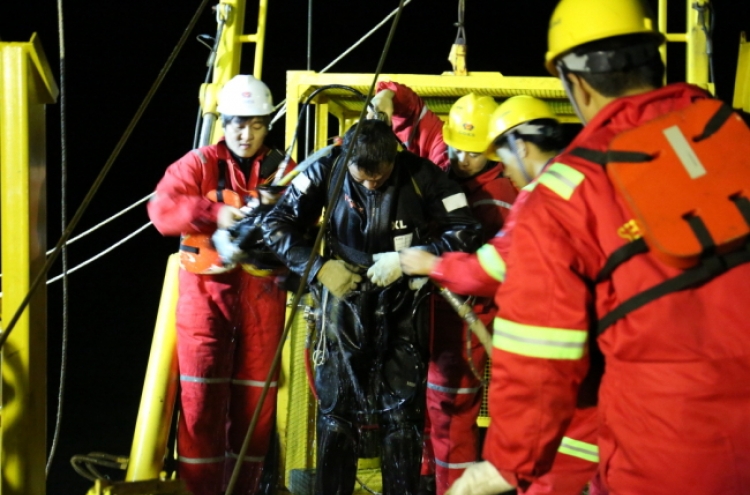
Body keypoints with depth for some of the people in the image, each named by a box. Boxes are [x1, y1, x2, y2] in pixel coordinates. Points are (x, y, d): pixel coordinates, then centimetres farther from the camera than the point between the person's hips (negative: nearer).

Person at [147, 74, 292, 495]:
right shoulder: (199, 165, 2)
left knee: (255, 394, 6)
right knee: (202, 394, -5)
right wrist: (214, 214, -27)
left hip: (263, 294, 2)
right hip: (208, 288, -2)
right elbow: (162, 209, -13)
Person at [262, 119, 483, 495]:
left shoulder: (421, 176, -10)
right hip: (344, 306, 1)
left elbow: (465, 233, -8)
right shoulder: (327, 172, -8)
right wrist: (318, 267, -14)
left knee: (402, 414, 3)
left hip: (401, 311, -1)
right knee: (336, 408, 5)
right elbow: (277, 225, -2)